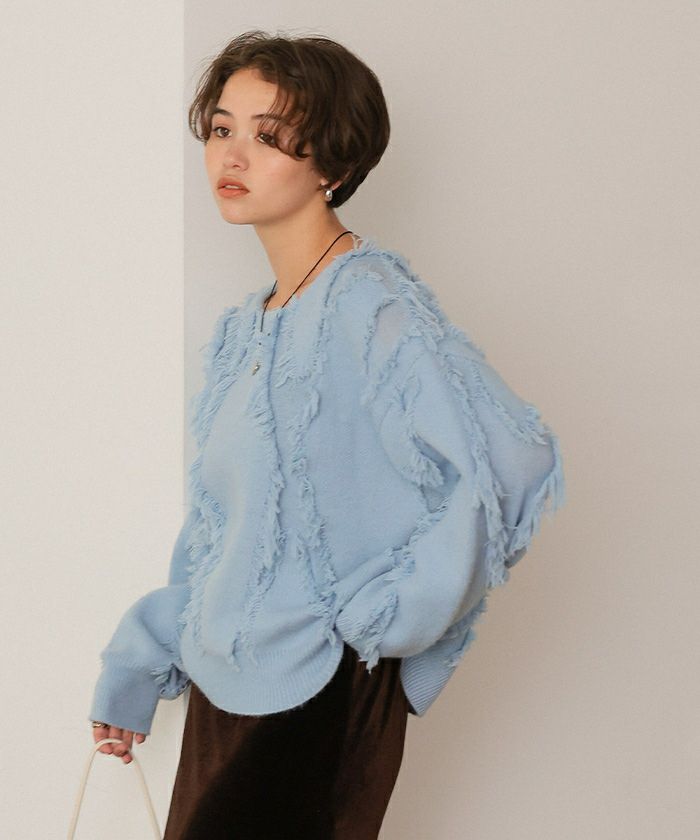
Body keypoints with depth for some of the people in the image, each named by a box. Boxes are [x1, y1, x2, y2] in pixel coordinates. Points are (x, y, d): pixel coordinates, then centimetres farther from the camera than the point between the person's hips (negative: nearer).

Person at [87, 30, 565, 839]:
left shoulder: (368, 304, -16)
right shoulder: (241, 330, 11)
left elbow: (511, 459, -28)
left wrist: (389, 613, -20)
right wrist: (135, 667, 19)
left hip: (318, 694, -8)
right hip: (221, 684, 8)